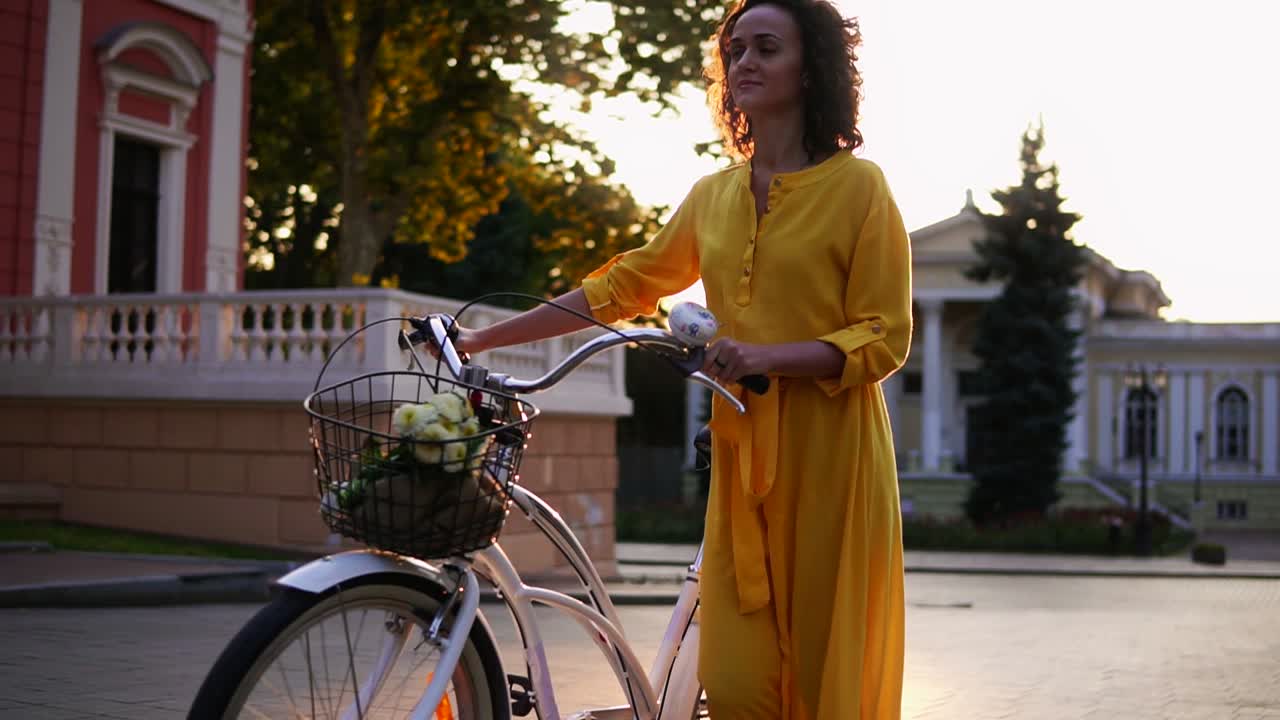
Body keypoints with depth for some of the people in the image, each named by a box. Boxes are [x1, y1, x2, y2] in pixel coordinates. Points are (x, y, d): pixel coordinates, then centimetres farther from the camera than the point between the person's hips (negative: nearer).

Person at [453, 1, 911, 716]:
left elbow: (885, 339, -6)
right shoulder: (714, 196, 13)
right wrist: (486, 337, 14)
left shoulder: (858, 185, -2)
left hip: (829, 454, -4)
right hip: (744, 452, 4)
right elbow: (621, 287, 17)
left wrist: (766, 355, -19)